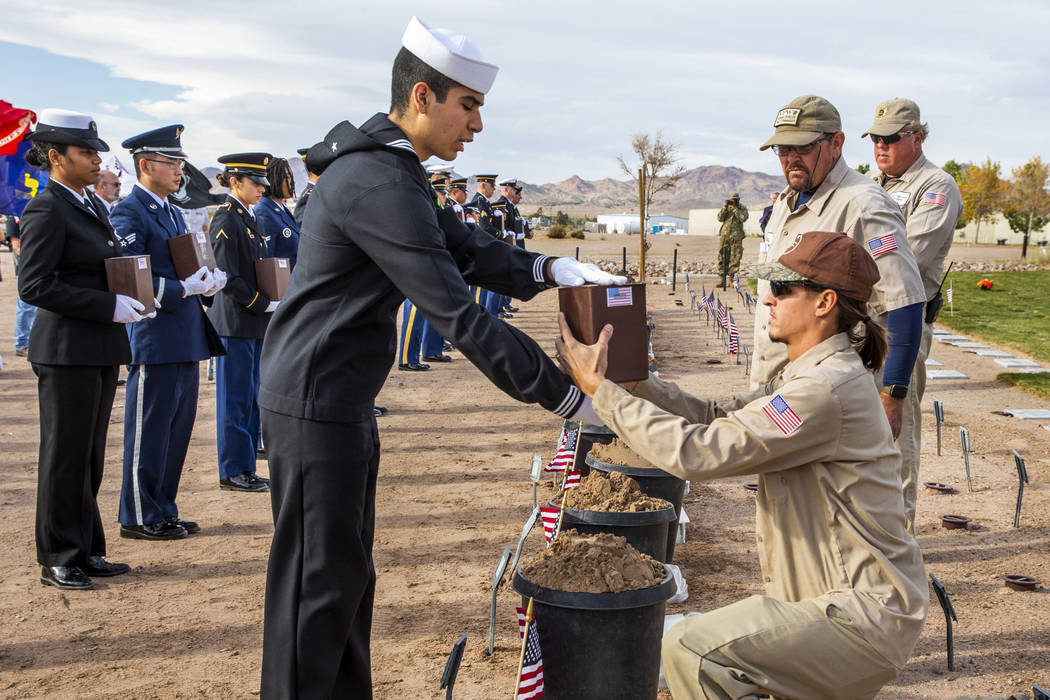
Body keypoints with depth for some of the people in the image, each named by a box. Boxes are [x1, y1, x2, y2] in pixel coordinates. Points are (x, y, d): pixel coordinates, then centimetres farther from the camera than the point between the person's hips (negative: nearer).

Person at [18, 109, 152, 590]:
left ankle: (86, 551, 25)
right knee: (65, 456, 1)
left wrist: (128, 299, 4)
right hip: (67, 351, -8)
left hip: (101, 350, 8)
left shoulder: (92, 206, 14)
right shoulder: (46, 210, -12)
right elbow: (34, 286, -19)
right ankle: (57, 561, 13)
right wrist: (110, 306, -19)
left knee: (90, 457, 14)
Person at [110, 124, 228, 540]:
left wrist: (209, 281, 2)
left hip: (185, 340, 9)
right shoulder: (129, 214, -10)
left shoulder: (172, 212, 18)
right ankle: (140, 518, 11)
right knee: (149, 430, 0)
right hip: (155, 339, -9)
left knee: (178, 429, 14)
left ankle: (163, 511, 25)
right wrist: (185, 288, -21)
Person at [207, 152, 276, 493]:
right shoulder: (226, 219, -12)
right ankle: (233, 472, 8)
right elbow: (228, 278, -18)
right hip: (235, 321, -9)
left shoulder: (251, 218, 15)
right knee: (236, 399, -1)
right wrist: (263, 304, -15)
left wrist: (271, 303, 5)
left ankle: (246, 469, 21)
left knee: (251, 398, 12)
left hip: (255, 322, 9)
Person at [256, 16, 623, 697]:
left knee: (350, 572, 19)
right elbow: (458, 315, -27)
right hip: (314, 405, -11)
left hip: (343, 403, 11)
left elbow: (467, 249, 13)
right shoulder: (379, 184, -23)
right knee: (318, 584, 0)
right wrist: (567, 396, -22)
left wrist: (547, 268, -6)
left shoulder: (393, 171, 12)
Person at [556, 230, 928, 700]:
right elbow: (717, 419, 8)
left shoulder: (827, 388, -24)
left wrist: (600, 390, -20)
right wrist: (631, 376, -3)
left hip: (863, 620, -10)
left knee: (691, 649, -21)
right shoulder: (810, 373, 10)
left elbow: (697, 451, -27)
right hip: (849, 602, 10)